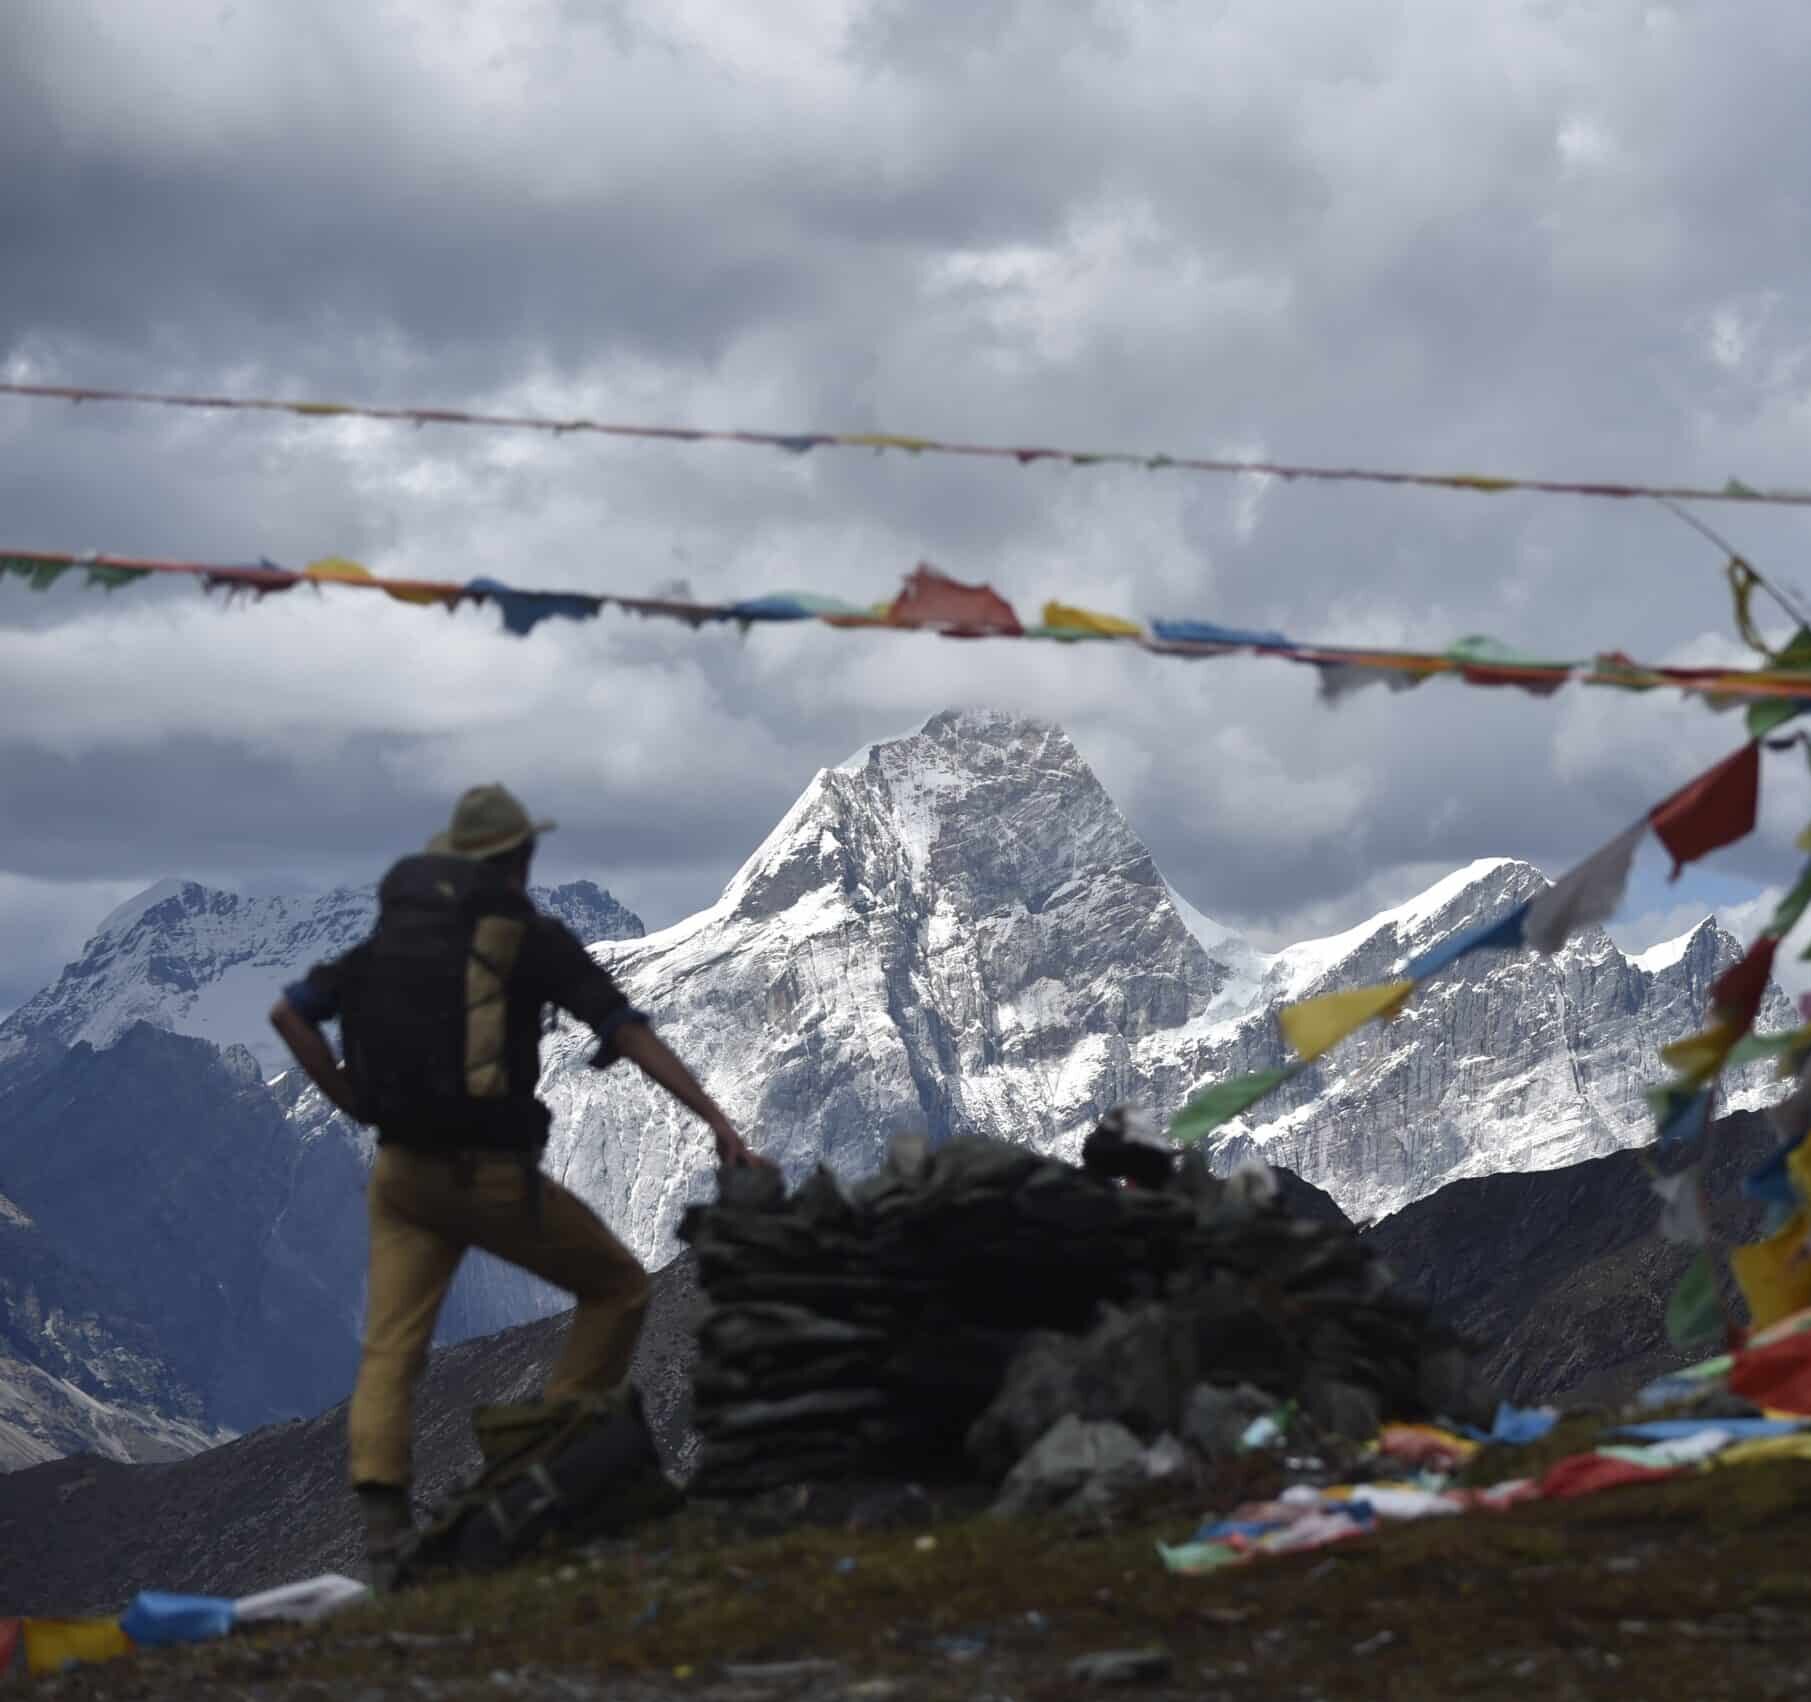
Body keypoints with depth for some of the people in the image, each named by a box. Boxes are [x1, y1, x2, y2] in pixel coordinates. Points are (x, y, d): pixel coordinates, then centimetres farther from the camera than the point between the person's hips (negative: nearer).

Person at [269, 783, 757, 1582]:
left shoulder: (392, 931, 13)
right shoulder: (530, 936, -2)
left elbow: (287, 1013, 9)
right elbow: (629, 1033, -9)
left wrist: (354, 1102, 10)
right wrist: (716, 1119, -12)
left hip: (403, 1173, 4)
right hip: (495, 1174, -4)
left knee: (389, 1349, 3)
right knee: (617, 1286, 14)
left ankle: (382, 1525, -13)